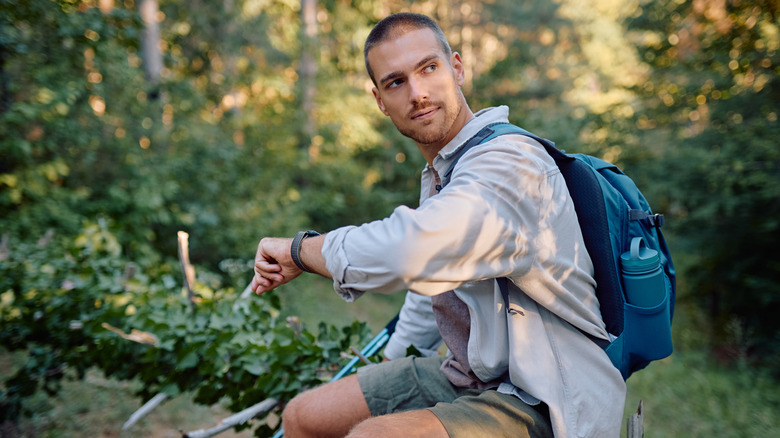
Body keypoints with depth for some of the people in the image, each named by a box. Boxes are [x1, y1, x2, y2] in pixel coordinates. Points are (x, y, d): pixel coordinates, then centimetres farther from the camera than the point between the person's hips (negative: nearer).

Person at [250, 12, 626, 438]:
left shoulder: (510, 161, -24)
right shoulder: (437, 173, 10)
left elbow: (405, 252, -41)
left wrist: (298, 249, -23)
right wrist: (387, 359, 36)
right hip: (467, 377, 9)